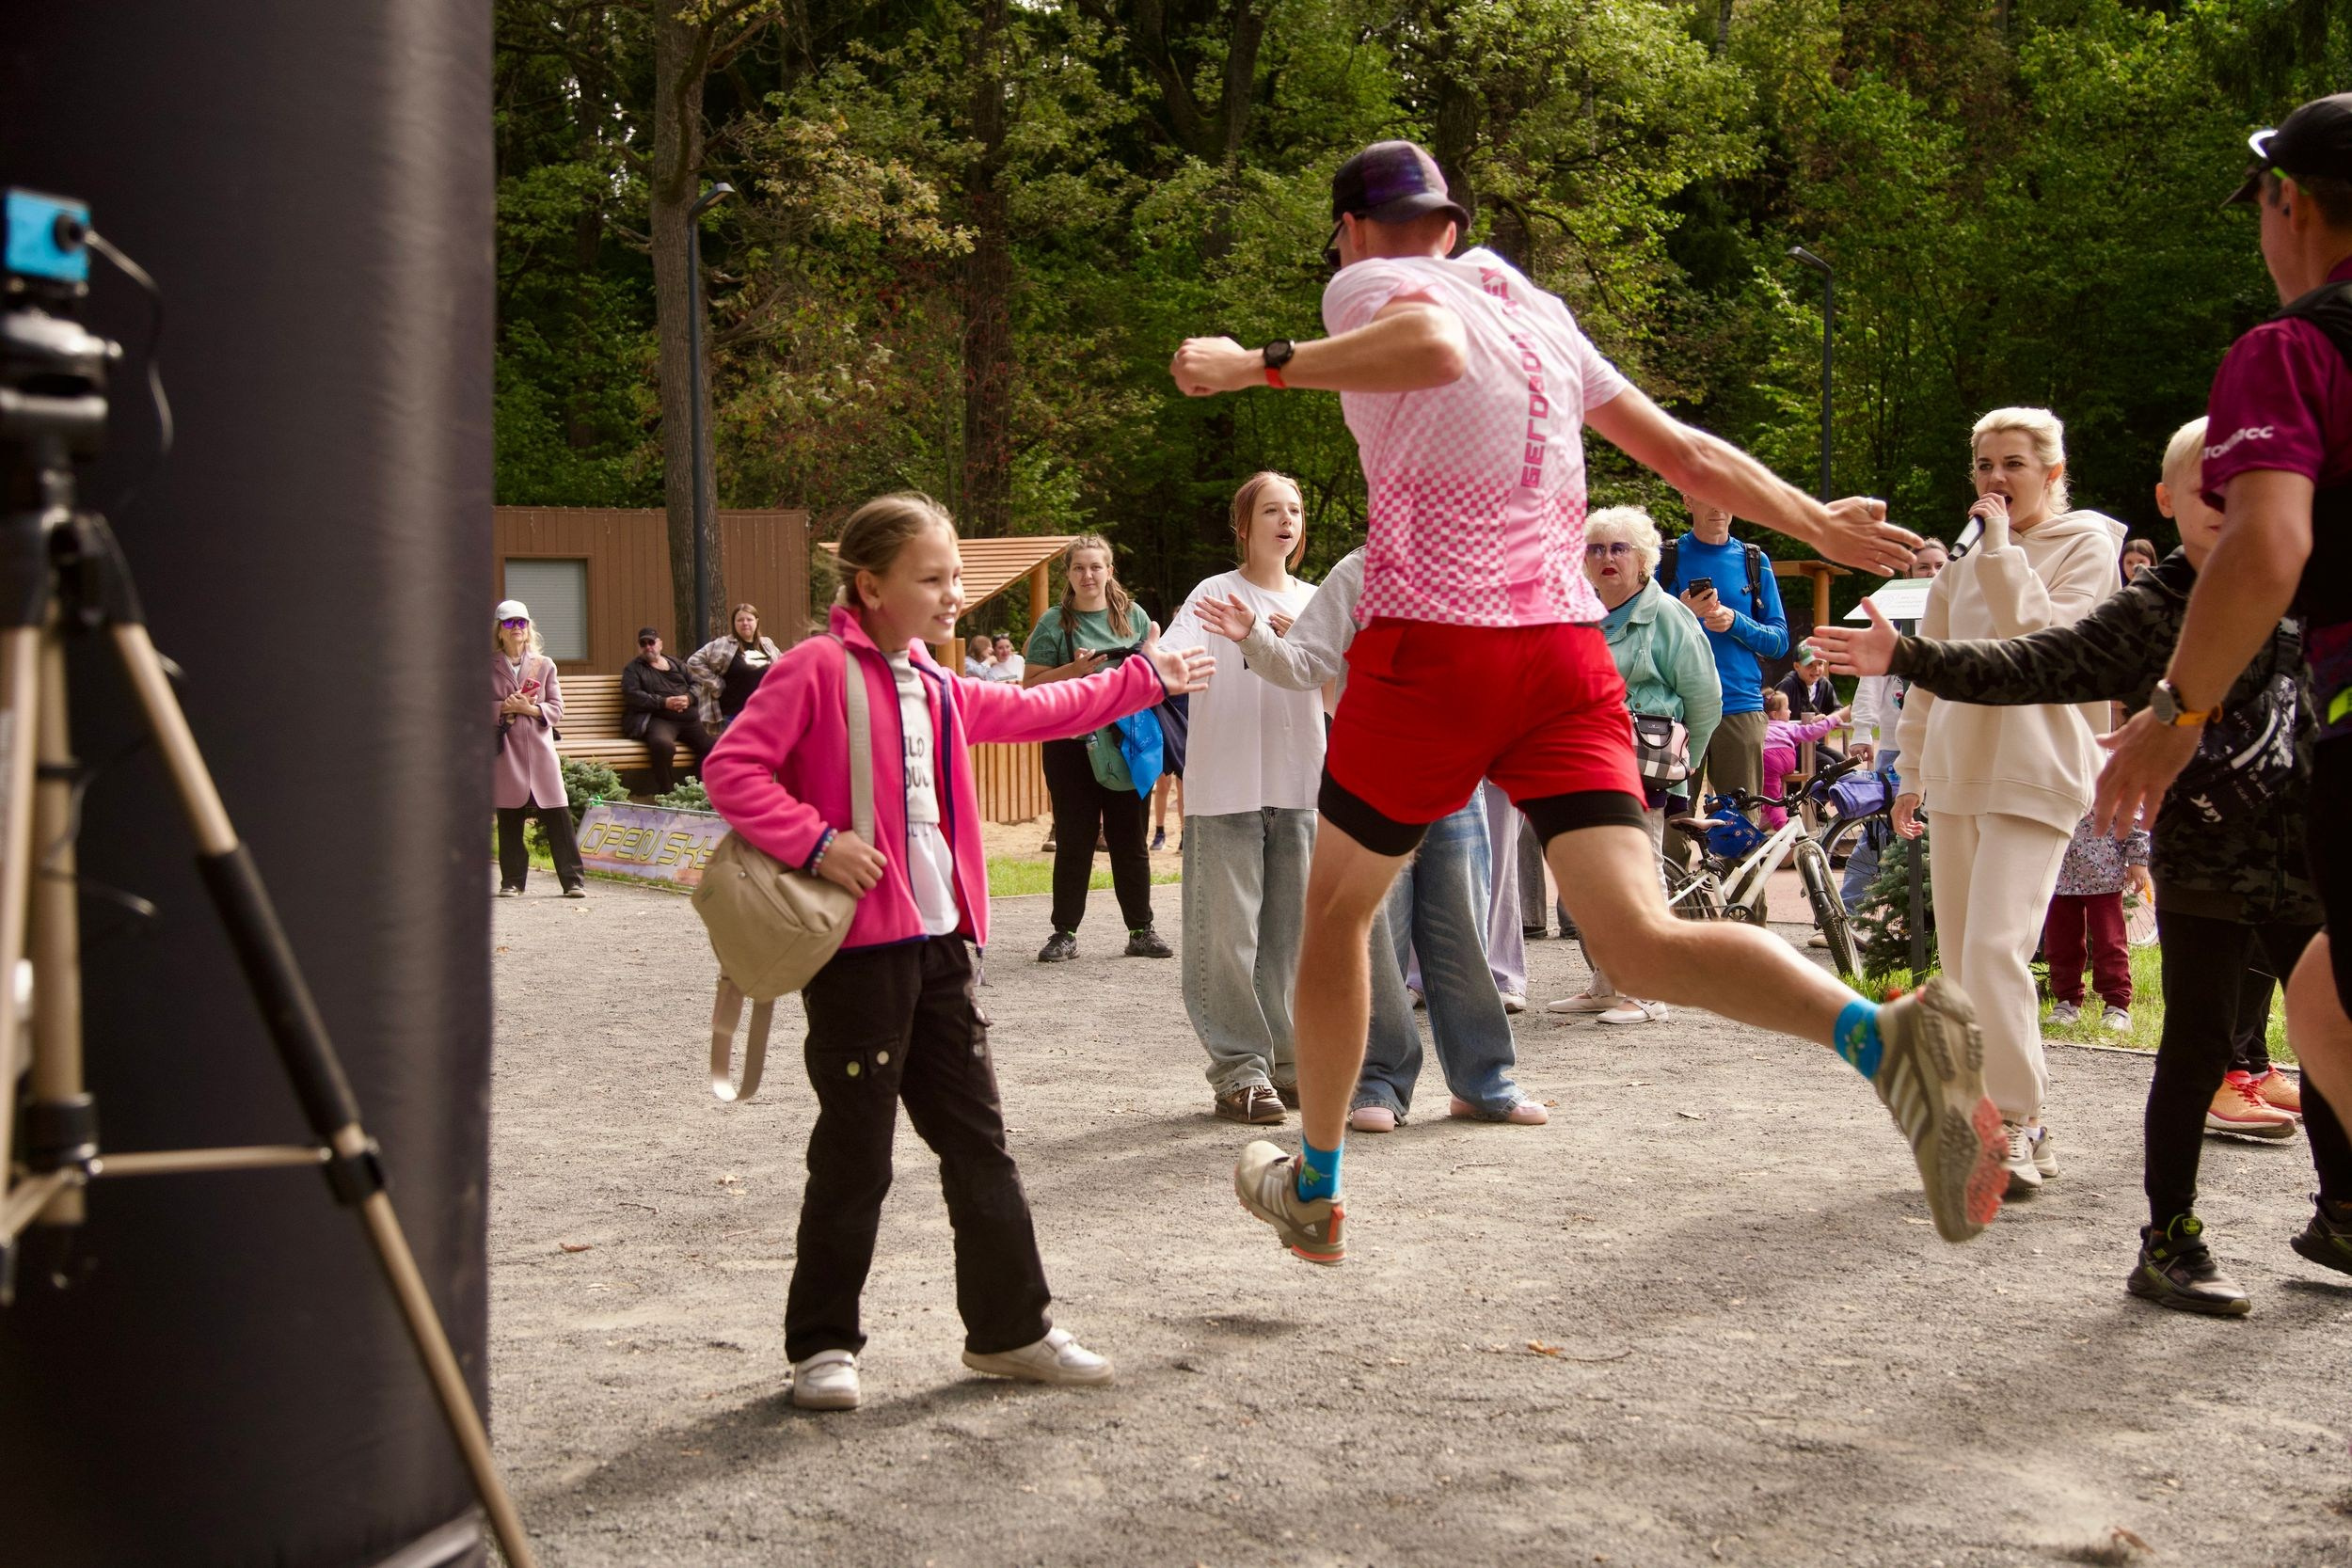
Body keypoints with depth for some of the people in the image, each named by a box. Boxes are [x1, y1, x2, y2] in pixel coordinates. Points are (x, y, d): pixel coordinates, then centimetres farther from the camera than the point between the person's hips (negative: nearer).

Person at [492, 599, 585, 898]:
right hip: (505, 751, 0)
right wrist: (503, 708, -13)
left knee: (558, 816, -4)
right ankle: (512, 881, 13)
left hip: (540, 749, 0)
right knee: (509, 819, 3)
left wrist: (529, 708, -11)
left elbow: (557, 710, 6)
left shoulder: (544, 665, 10)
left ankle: (573, 880, -1)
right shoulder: (487, 667, 7)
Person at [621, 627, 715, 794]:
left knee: (711, 747, -20)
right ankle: (665, 795, -29)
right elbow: (632, 695, -4)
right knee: (664, 745, -39)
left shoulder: (676, 664, 26)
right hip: (658, 720, -5)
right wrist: (664, 702, -13)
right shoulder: (633, 669, 12)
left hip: (689, 718, 5)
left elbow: (695, 684, 21)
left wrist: (688, 698, -4)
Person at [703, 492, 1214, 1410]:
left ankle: (1010, 1329, 20)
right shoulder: (818, 669, -8)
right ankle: (822, 1344, 13)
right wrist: (815, 842, -22)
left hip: (940, 942, 8)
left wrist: (1145, 679, 32)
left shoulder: (937, 692, 16)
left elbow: (1037, 712, 29)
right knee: (855, 1153, -1)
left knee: (978, 1139, 11)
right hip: (858, 947, -8)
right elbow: (732, 767, -13)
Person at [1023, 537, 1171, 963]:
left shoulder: (1132, 615, 9)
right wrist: (1074, 670, -16)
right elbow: (1031, 687, -1)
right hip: (1070, 747, -2)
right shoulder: (1054, 623, 1)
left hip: (1124, 745, 2)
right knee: (1074, 841, 2)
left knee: (1129, 840, 8)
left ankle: (1141, 931, 15)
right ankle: (1064, 934, 9)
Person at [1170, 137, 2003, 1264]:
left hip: (1432, 645, -5)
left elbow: (1434, 344, -23)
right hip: (1569, 651, 5)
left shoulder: (1371, 285, 3)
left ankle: (1314, 1191, 31)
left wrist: (1260, 365, -19)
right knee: (1642, 942, -7)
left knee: (1337, 908, 18)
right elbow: (1686, 453, 23)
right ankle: (1886, 1034, -34)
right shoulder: (1539, 314, 21)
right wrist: (1818, 523, 34)